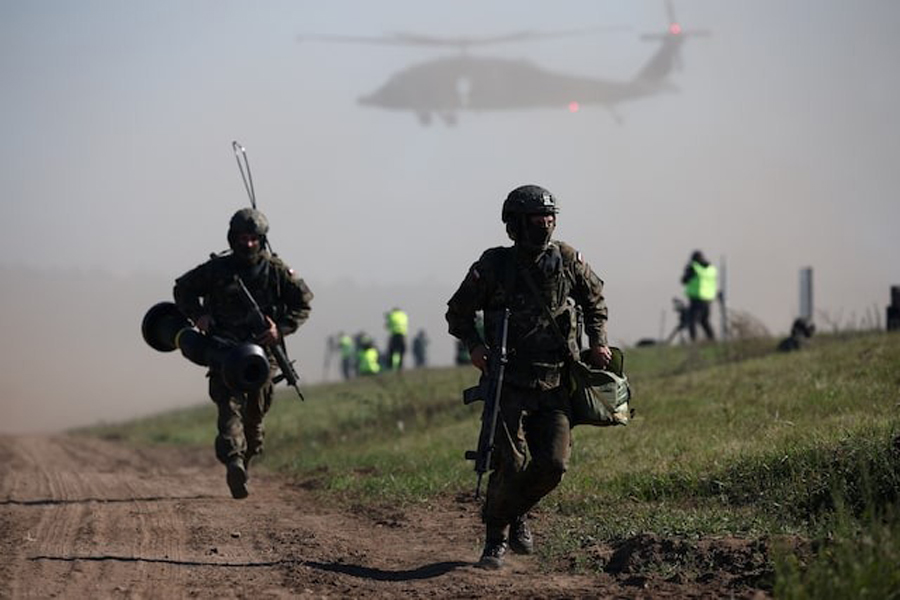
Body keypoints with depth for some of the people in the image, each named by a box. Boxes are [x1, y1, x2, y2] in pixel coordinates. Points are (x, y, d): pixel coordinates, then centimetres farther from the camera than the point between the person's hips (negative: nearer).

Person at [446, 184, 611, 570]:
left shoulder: (567, 260, 3)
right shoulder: (494, 266, -5)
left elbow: (594, 299, 21)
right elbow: (458, 312, 7)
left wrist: (598, 342, 7)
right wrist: (474, 346, -10)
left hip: (555, 384, 3)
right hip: (509, 383, -3)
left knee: (553, 464, -6)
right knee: (511, 465, -11)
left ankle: (517, 512, 24)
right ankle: (496, 540, 8)